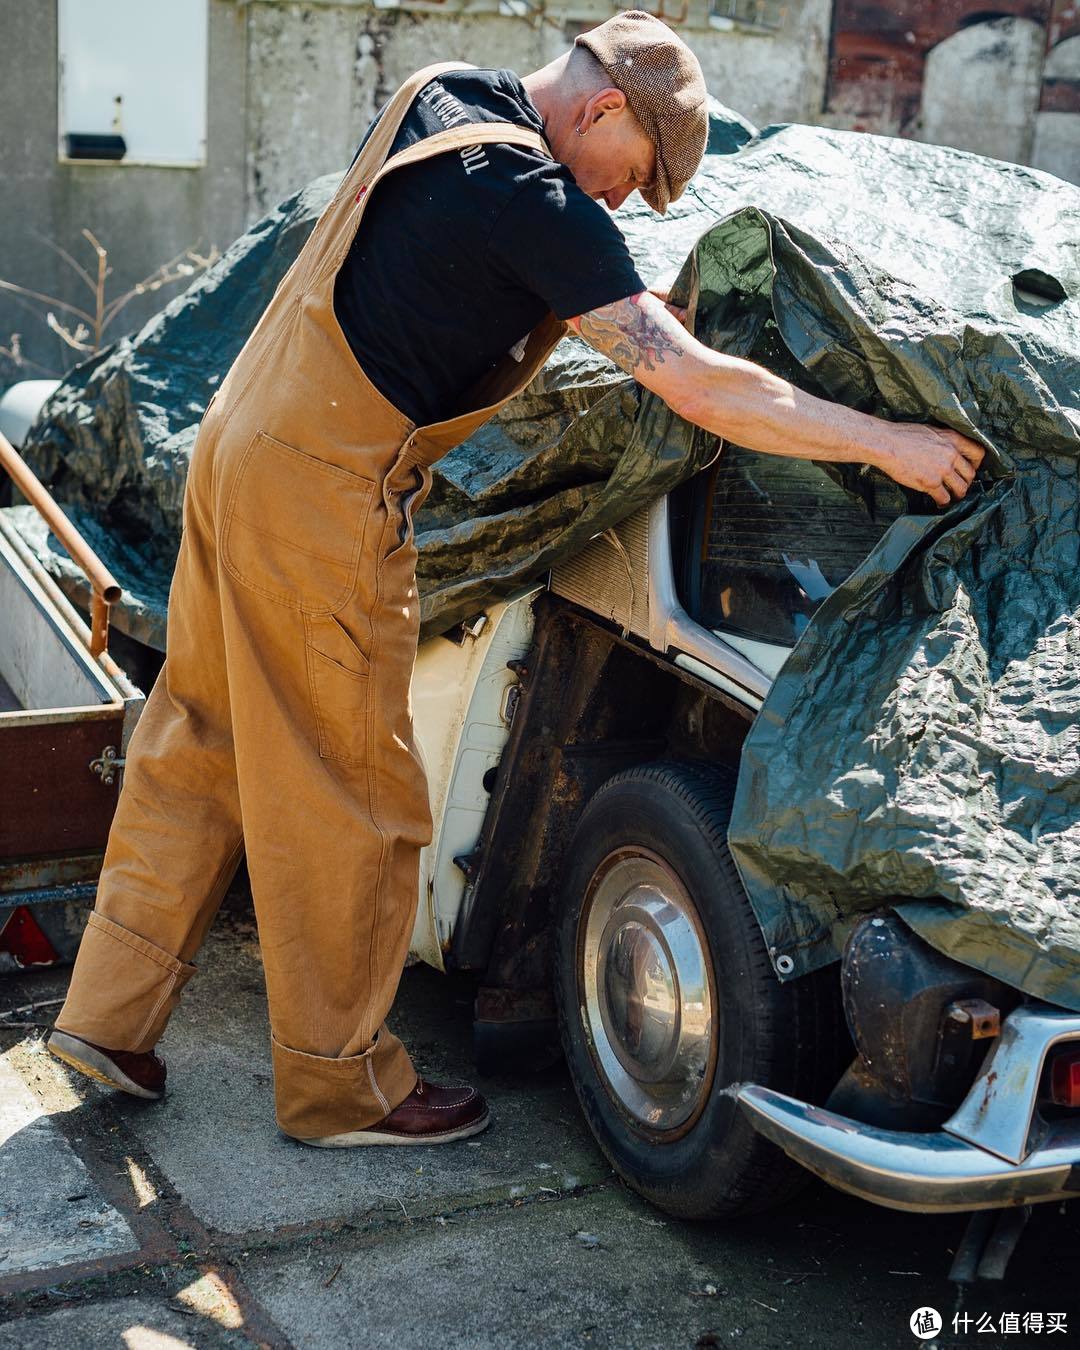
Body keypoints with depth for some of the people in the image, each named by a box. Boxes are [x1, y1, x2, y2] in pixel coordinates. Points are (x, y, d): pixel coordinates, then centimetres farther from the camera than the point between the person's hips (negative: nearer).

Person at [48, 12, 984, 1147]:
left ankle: (108, 1012, 27)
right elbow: (698, 389, -21)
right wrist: (887, 443, -12)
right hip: (325, 496, -9)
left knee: (201, 741, 17)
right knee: (346, 797, 2)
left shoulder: (434, 101, 10)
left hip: (238, 439, 10)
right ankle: (340, 1086, 16)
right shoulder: (538, 203, -18)